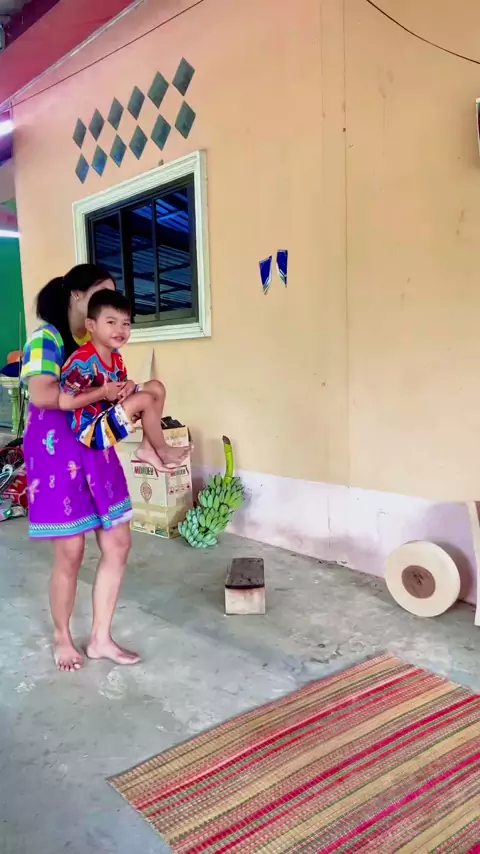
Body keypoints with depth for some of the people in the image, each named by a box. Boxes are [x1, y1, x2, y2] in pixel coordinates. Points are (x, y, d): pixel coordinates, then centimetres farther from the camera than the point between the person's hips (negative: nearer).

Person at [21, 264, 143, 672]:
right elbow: (42, 394, -28)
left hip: (97, 451, 7)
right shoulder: (46, 338, -12)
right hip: (57, 453, -7)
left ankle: (101, 638, 23)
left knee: (118, 543, 7)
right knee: (70, 553, 3)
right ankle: (62, 637, 28)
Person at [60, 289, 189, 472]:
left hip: (109, 416, 9)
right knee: (144, 399, -21)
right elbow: (64, 402, -28)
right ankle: (162, 450, 0)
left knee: (156, 388, 3)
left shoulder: (115, 357, 3)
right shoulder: (84, 361, -24)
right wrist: (104, 392, -22)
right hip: (90, 430, -9)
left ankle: (147, 448, 1)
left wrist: (128, 385, -8)